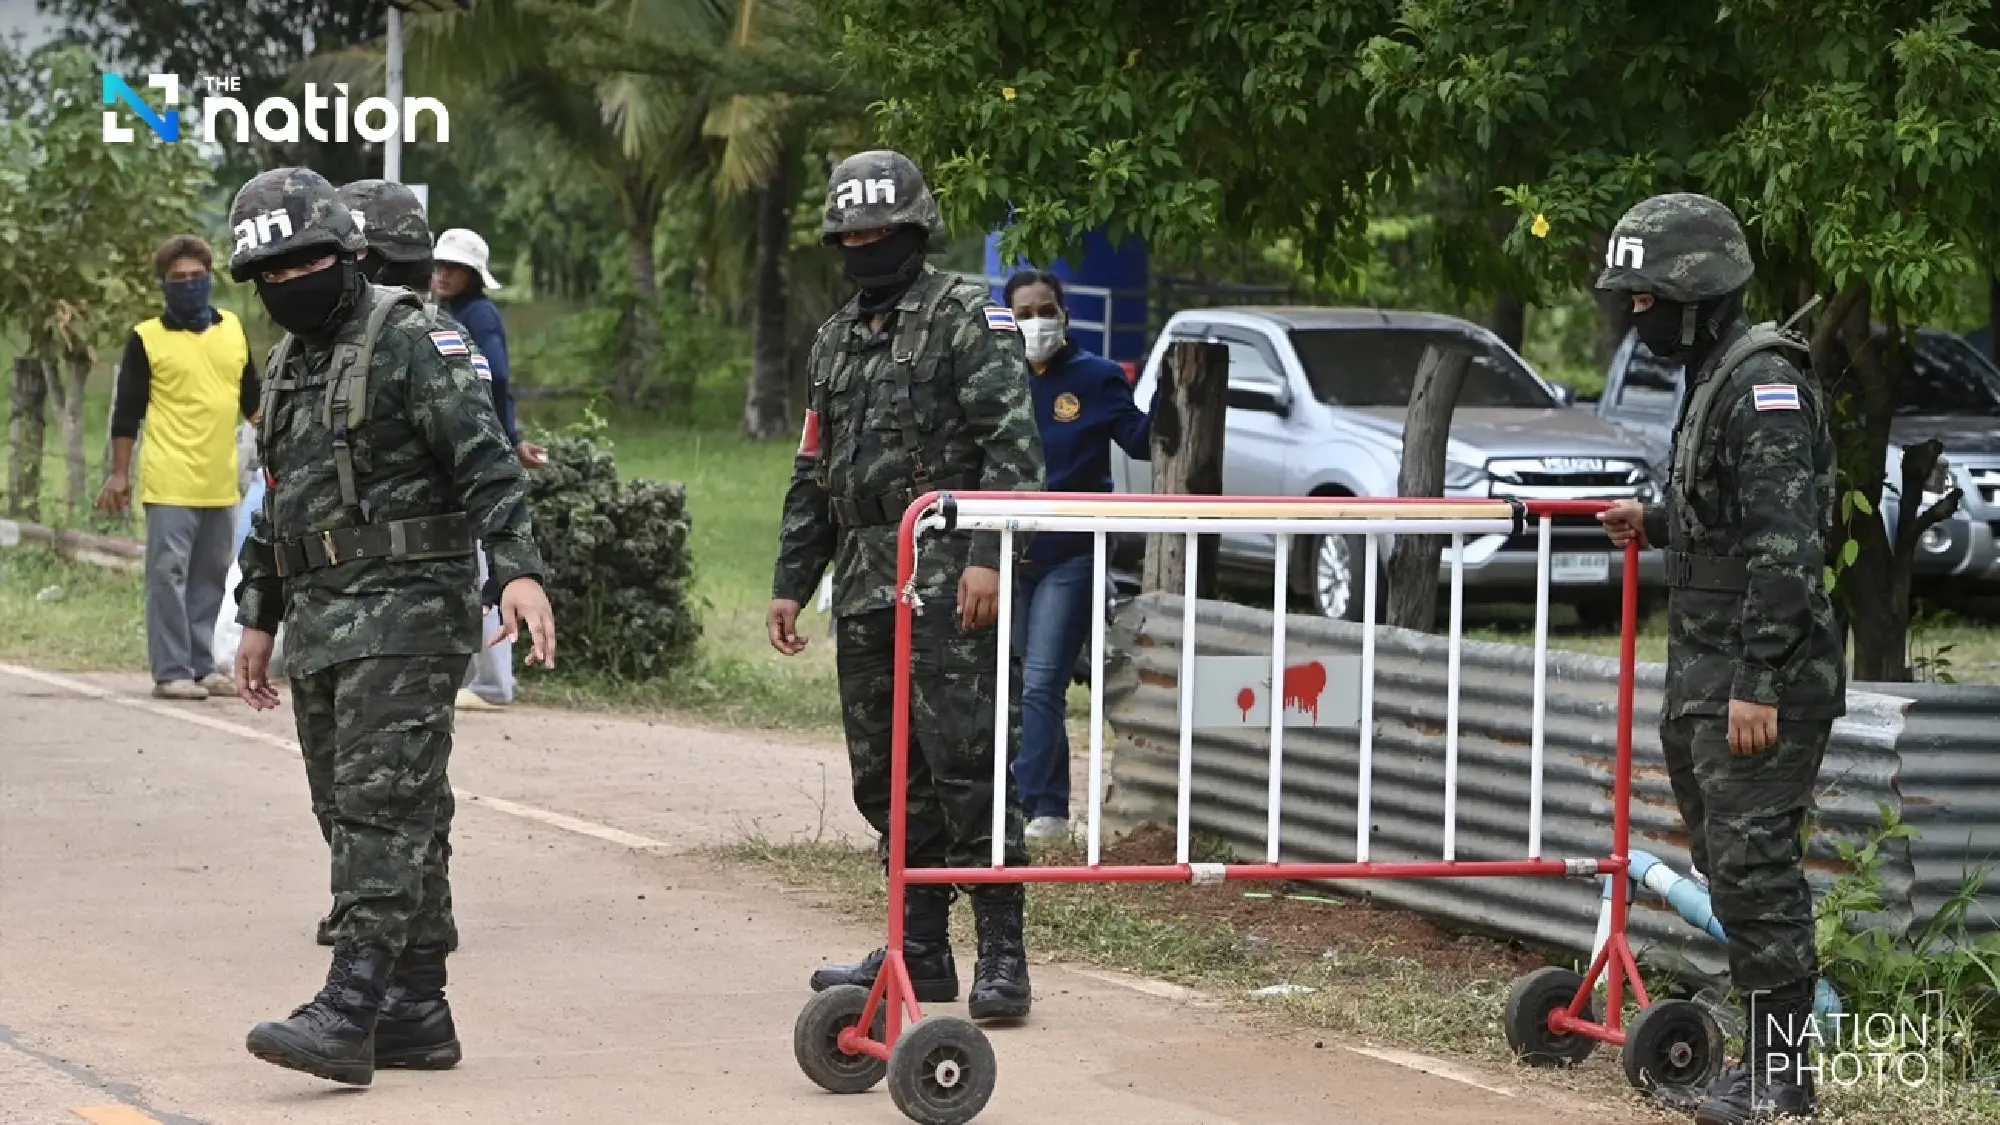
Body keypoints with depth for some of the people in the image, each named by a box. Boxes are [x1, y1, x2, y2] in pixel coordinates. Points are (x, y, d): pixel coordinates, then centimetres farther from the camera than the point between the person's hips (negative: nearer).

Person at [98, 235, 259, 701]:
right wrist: (118, 474, -4)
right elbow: (126, 413, -1)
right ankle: (171, 672, -5)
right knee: (168, 574, -6)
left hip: (221, 482, 5)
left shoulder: (233, 329, 11)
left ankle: (202, 666, 17)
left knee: (210, 577, 10)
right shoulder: (146, 339, -2)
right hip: (170, 483, -5)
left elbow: (253, 399, 19)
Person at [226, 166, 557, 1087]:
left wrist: (518, 568, -27)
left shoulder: (410, 340, -8)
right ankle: (417, 1010, 13)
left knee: (381, 809, -14)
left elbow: (486, 461, -16)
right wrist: (259, 618, 26)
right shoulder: (285, 366, 19)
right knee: (358, 813, 9)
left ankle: (351, 1009, -21)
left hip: (404, 607, -9)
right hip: (319, 621, 9)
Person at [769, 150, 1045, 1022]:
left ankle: (1002, 954, -10)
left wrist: (988, 556, -21)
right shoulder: (836, 342, 21)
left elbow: (1011, 442, -12)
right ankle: (920, 950, 16)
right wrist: (792, 581, 21)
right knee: (887, 776, 9)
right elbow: (813, 474, 26)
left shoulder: (967, 318, -3)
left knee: (964, 763, -12)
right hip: (863, 587, 8)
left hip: (945, 582, -8)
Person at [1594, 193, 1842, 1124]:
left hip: (1762, 678, -10)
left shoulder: (1766, 385, -16)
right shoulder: (1713, 376, 17)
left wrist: (1758, 687, -25)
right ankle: (1767, 1047, 20)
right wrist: (1655, 522, 16)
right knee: (1728, 862, 13)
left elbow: (1783, 542, -23)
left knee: (1754, 863, -9)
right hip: (1705, 672, 10)